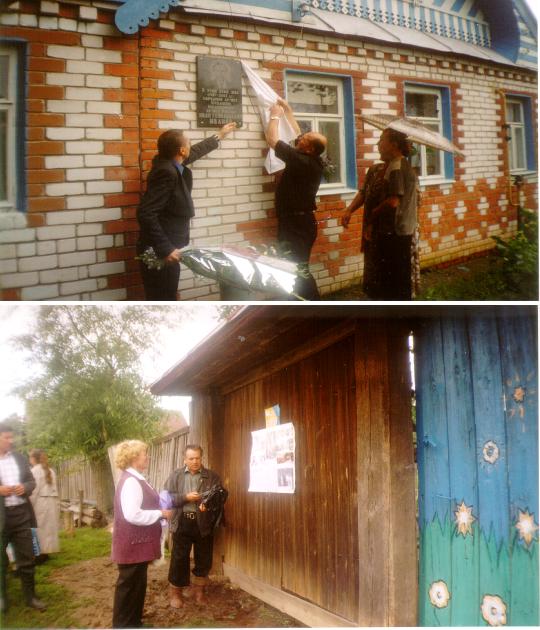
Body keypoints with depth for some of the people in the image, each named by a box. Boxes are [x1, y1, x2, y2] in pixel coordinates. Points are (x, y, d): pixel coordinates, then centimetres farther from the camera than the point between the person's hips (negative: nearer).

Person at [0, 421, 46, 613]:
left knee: (27, 558, 9)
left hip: (21, 513, 4)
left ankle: (30, 596, 21)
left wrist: (25, 488, -8)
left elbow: (31, 481, 13)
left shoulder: (20, 458, 9)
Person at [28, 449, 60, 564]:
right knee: (48, 527, 11)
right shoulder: (50, 471, 14)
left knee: (40, 528, -2)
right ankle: (45, 552, 16)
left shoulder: (35, 471, -7)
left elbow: (34, 490, -14)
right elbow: (54, 489, 10)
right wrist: (56, 504, 9)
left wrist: (29, 506, -11)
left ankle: (40, 554, 0)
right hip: (52, 501, 7)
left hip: (40, 502, -7)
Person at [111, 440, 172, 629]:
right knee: (129, 585, 1)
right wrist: (160, 513, -19)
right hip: (132, 544, -10)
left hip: (138, 542, 10)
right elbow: (132, 515, -29)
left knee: (137, 584, 18)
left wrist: (158, 511, 9)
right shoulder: (131, 481, -22)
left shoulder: (135, 479, 10)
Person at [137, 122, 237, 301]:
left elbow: (195, 151, 29)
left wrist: (219, 135, 42)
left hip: (167, 249, 10)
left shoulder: (170, 163, 6)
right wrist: (166, 249, -28)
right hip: (159, 253, -10)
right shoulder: (166, 172, -22)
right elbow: (145, 213, -28)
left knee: (166, 301, 17)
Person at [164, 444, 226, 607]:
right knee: (179, 558, 3)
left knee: (204, 559, 9)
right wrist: (186, 497, -16)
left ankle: (199, 590, 27)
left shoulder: (212, 476, 3)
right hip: (182, 522, 0)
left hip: (203, 523, 1)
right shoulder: (176, 475, 5)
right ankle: (175, 592, 17)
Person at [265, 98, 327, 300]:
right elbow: (297, 134, 20)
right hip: (301, 220, 10)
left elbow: (272, 139, -13)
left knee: (298, 269, -9)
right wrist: (287, 111, 25)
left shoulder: (300, 160, -21)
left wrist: (275, 116, 2)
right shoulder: (314, 161, 4)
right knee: (298, 267, 16)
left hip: (294, 223, -10)